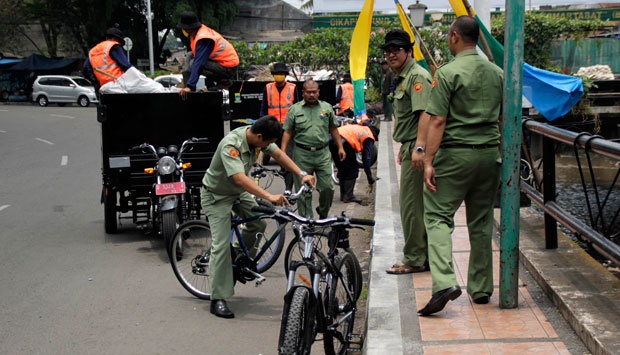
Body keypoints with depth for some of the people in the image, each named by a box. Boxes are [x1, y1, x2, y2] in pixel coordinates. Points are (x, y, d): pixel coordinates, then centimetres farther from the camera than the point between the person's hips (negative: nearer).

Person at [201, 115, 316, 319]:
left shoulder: (257, 136, -13)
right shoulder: (231, 145, -37)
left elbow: (278, 153, -3)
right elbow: (240, 178, -47)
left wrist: (302, 174, -15)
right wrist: (270, 197, -56)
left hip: (238, 193, 8)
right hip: (216, 196, -8)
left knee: (258, 224, 3)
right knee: (222, 244, -13)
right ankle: (218, 300, -9)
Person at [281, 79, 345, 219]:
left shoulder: (327, 108, 9)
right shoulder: (294, 110, 4)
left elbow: (333, 129, 14)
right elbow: (288, 133, 3)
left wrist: (340, 147, 10)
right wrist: (282, 152, -6)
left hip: (323, 154, 1)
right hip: (302, 155, -1)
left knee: (328, 187, -2)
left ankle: (323, 214, 20)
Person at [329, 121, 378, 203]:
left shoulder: (358, 128, 35)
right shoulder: (369, 138, 14)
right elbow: (367, 158, 10)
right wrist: (370, 178, 16)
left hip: (331, 141, 7)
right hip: (343, 143, -7)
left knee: (342, 169, 23)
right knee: (353, 169, 10)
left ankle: (343, 195, 28)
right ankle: (348, 196, 6)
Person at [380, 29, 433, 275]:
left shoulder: (417, 76, -13)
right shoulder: (402, 78, 20)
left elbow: (424, 114, -24)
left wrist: (418, 147, -32)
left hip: (416, 147, -11)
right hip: (409, 147, 11)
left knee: (410, 204, -6)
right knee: (417, 204, 14)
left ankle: (414, 259, 1)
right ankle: (424, 255, 22)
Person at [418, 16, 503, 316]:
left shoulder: (448, 73, -9)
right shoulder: (497, 73, 9)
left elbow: (438, 121, -14)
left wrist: (428, 161, -12)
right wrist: (504, 156, 21)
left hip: (456, 153, -6)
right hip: (489, 153, 6)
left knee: (438, 216, -2)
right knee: (481, 222, 13)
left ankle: (444, 282, -19)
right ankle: (481, 287, 19)